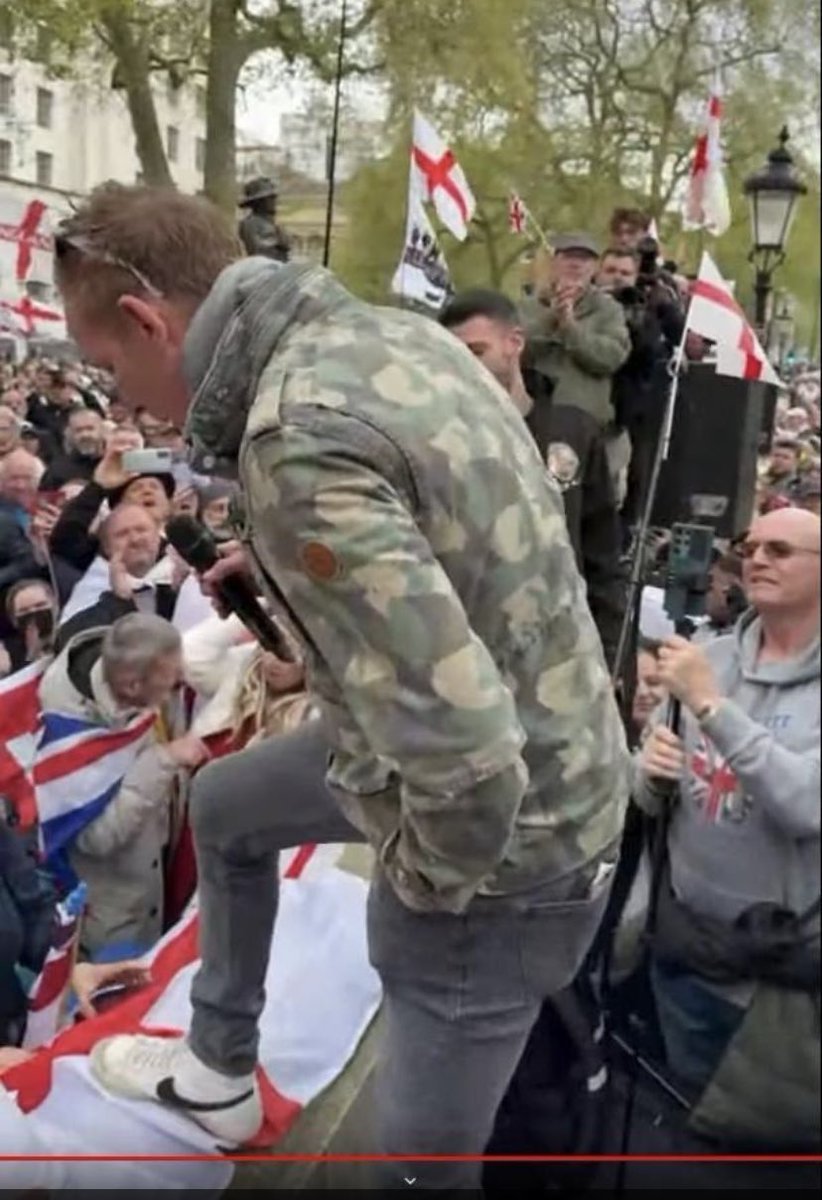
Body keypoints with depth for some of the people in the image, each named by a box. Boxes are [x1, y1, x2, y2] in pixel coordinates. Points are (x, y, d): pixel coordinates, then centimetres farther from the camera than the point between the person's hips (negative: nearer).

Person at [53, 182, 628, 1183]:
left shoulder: (297, 440, -31)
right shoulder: (388, 330, -1)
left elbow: (462, 748, -36)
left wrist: (427, 877, -16)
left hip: (498, 834, -10)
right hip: (527, 749, 10)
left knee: (422, 1154, 10)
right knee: (222, 805, 27)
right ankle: (219, 1070, 48)